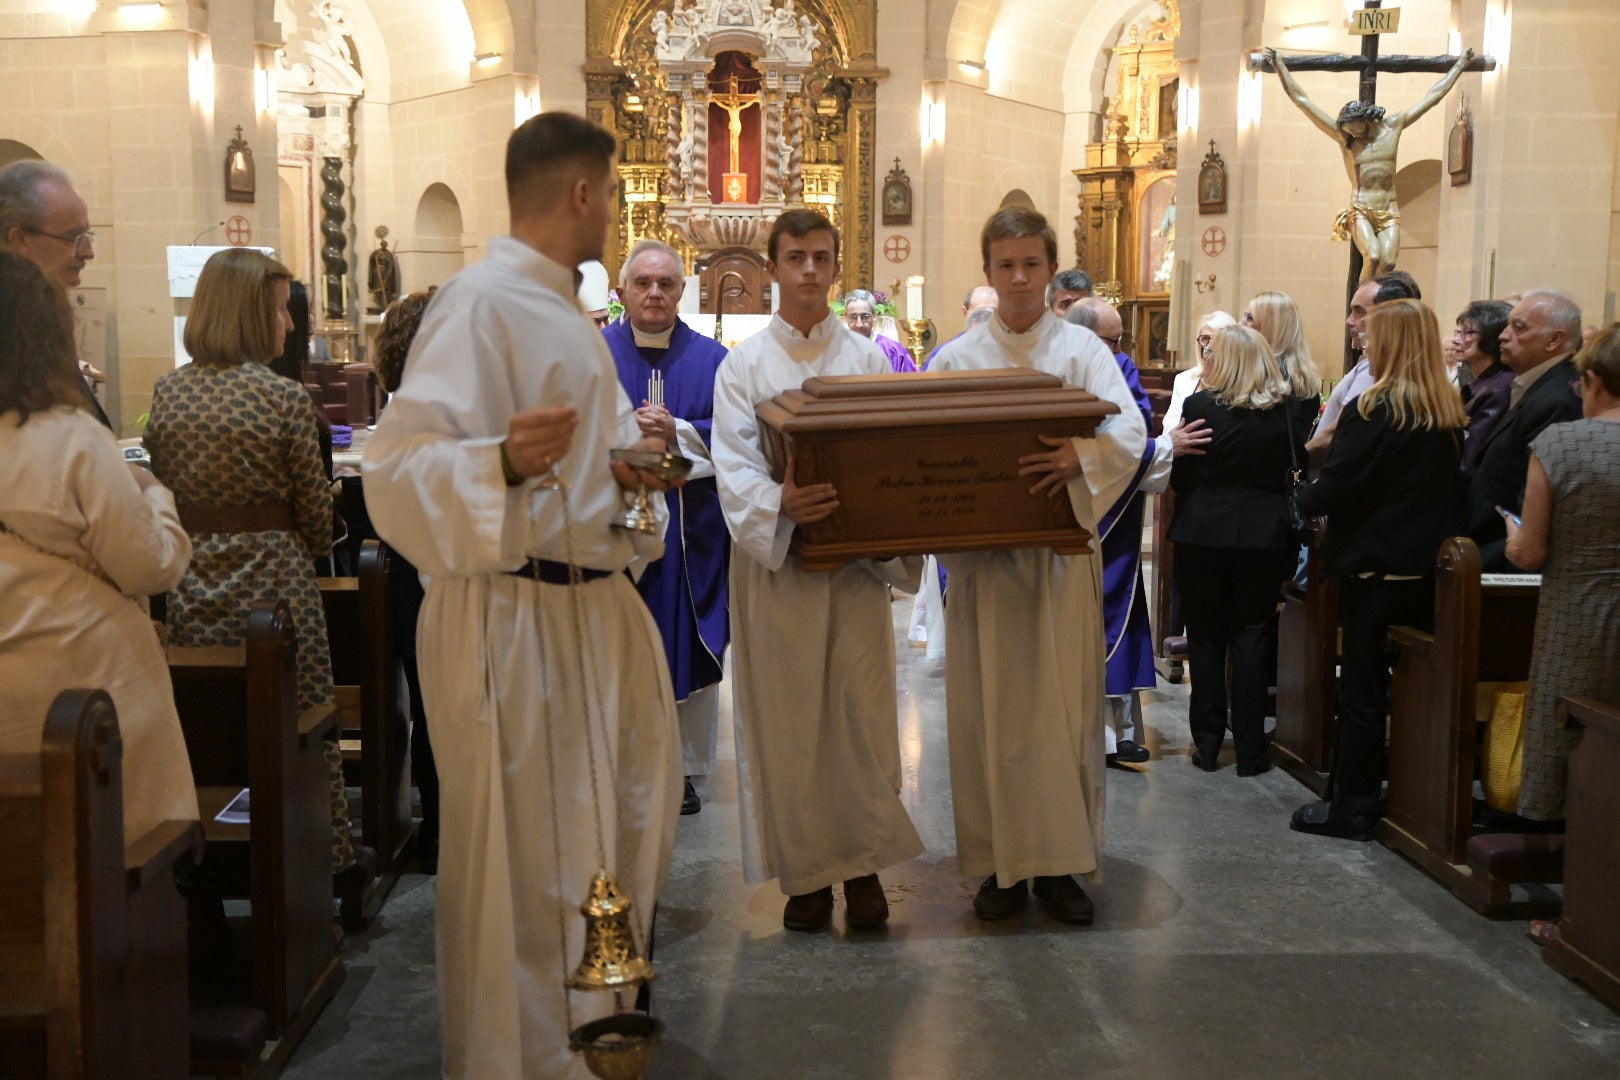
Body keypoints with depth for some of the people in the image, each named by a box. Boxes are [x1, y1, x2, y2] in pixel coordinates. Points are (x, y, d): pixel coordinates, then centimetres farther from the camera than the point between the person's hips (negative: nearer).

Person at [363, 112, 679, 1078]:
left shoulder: (568, 313, 15)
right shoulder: (479, 303, -14)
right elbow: (401, 465, -22)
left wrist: (629, 463, 5)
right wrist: (504, 460, -39)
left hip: (596, 607, 10)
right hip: (513, 617, -10)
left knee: (615, 827, 19)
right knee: (520, 861, 0)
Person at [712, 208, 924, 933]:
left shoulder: (868, 359, 9)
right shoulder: (745, 364, 5)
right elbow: (734, 467, -6)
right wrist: (779, 505, -27)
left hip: (856, 556, 1)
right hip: (775, 559, -1)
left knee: (861, 710, 1)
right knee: (788, 719, 3)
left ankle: (864, 864, 14)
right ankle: (806, 872, 14)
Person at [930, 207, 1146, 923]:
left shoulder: (1081, 349, 4)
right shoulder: (956, 359, 9)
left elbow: (1130, 430, -11)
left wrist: (1078, 457, -31)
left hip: (1062, 548, -1)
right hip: (982, 551, 1)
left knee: (1064, 702, 1)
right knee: (989, 707, 3)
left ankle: (1060, 862, 12)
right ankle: (1001, 862, 13)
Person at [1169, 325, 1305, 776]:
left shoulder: (1200, 405, -10)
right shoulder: (1286, 409, -4)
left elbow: (1180, 473, -4)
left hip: (1203, 533, -1)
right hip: (1264, 536, 2)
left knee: (1206, 637, 9)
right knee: (1252, 637, 7)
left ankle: (1207, 743, 14)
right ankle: (1249, 750, 9)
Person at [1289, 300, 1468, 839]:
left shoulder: (1374, 410, -16)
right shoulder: (1450, 413, 5)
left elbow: (1333, 486, -17)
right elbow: (1450, 487, 14)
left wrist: (1302, 498, 3)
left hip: (1376, 566, -7)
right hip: (1431, 567, 7)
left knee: (1361, 686, 2)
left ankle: (1351, 805, 9)